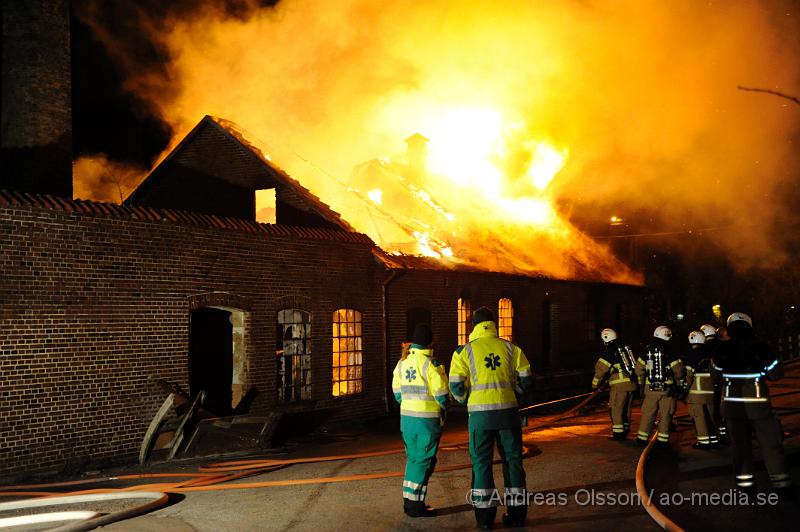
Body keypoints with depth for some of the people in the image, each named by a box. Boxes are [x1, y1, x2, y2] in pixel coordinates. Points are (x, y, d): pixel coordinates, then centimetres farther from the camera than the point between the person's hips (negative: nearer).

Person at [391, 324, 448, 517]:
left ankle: (409, 500, 21)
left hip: (407, 417, 7)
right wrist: (444, 406, 8)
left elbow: (397, 393, 11)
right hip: (428, 419, -7)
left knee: (412, 458, 17)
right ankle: (416, 505, 3)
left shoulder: (402, 362, 6)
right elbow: (442, 395, -13)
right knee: (424, 461, 1)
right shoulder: (431, 364, -15)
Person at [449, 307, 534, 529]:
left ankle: (485, 516, 9)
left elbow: (456, 386, -5)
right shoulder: (510, 348, 4)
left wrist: (465, 399, 16)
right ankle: (517, 513, 17)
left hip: (480, 413, -2)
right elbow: (526, 381, 4)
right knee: (513, 460, 12)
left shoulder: (465, 351, -1)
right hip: (508, 411, 2)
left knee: (482, 463, 7)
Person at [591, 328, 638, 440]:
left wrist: (595, 385, 4)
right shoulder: (625, 348, 17)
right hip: (632, 383, 8)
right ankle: (625, 431, 22)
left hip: (620, 384, -8)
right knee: (626, 408, 17)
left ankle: (618, 433, -2)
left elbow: (601, 369, -6)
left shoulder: (608, 351, -6)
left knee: (615, 409, 0)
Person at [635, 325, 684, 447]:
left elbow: (639, 370, 6)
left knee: (647, 414, 10)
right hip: (667, 388, -3)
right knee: (665, 415, 5)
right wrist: (677, 384, 11)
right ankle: (662, 440, 6)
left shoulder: (647, 351, 1)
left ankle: (642, 438, 12)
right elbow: (678, 371, -7)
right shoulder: (670, 353, -8)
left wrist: (642, 384, 20)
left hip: (650, 388, 3)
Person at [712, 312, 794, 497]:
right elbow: (776, 373, -5)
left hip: (732, 403, 2)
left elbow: (718, 374, 9)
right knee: (771, 443, 6)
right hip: (758, 404, -2)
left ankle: (745, 480, 14)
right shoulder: (759, 347, -10)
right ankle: (781, 483, 7)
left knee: (740, 443, 12)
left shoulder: (722, 350, -4)